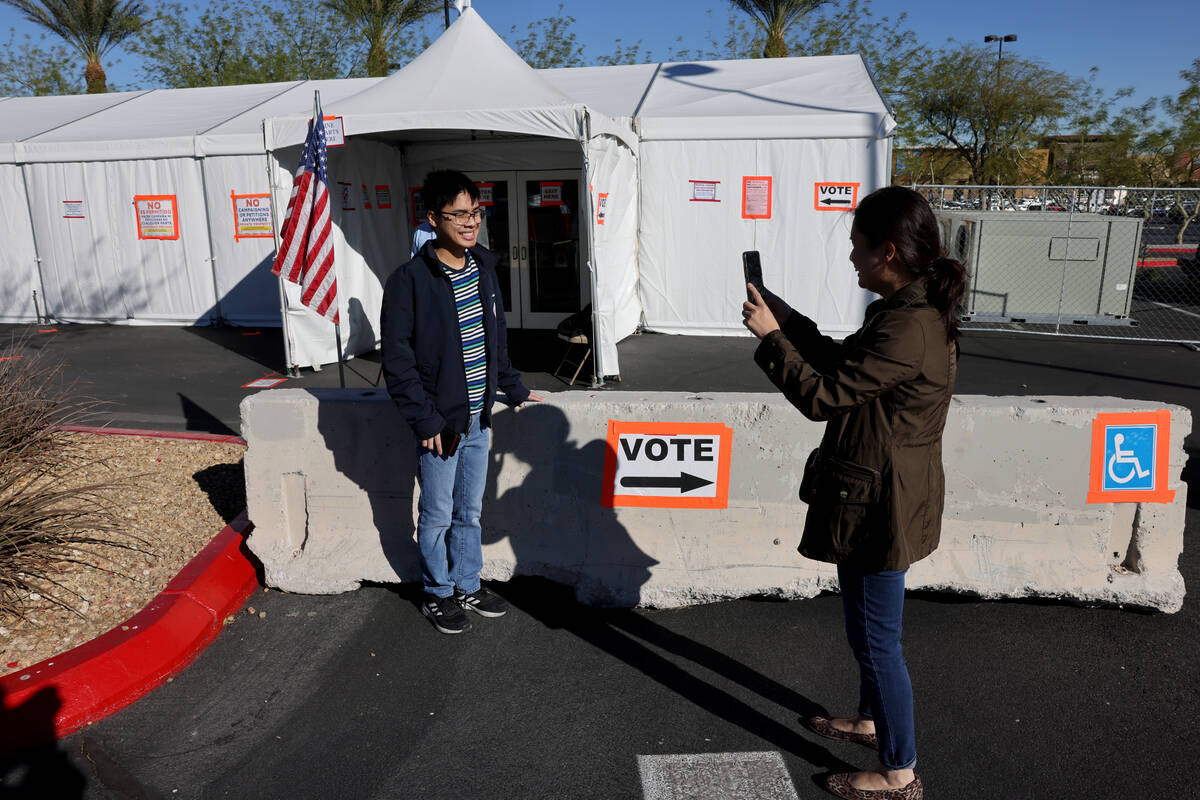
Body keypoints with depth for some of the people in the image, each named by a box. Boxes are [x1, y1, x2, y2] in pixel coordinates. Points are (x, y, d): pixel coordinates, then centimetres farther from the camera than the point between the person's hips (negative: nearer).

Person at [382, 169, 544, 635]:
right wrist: (425, 421, -16)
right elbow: (398, 361, -14)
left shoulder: (484, 269, 5)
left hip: (478, 418, 6)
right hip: (439, 424, -6)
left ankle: (468, 586, 36)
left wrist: (513, 388, 18)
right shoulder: (410, 280, -15)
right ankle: (438, 595, 30)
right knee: (438, 516, 10)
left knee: (470, 511, 19)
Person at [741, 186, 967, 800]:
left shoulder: (907, 328, -27)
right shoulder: (914, 310, 6)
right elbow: (841, 363, 14)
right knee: (868, 626, 26)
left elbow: (822, 395, -22)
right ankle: (870, 720, 46)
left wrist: (770, 337, -11)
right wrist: (783, 316, 10)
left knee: (875, 635, 5)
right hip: (877, 495, 11)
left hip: (880, 506, -11)